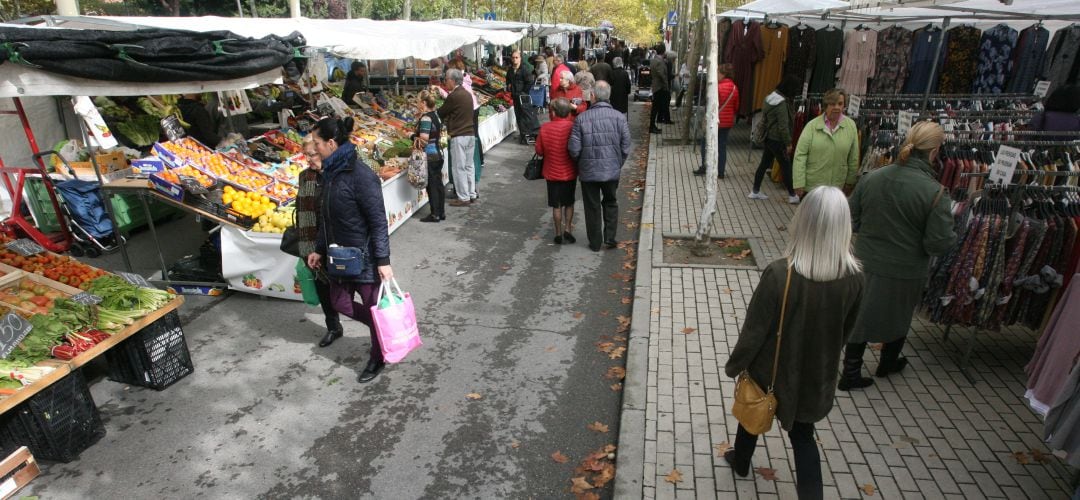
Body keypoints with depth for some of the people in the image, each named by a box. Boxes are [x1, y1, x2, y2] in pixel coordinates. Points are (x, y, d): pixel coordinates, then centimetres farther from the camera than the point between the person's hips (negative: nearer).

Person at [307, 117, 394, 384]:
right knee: (340, 303, 17)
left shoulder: (361, 175, -22)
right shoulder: (331, 173, 5)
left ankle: (377, 358, 28)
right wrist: (319, 249, 17)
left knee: (371, 307, 8)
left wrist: (383, 260, -21)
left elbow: (378, 221, -21)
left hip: (365, 257, -8)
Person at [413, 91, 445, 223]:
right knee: (438, 183, 13)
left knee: (432, 185, 0)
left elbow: (424, 139, -25)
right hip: (438, 154, 9)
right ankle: (441, 212, 21)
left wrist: (414, 137, -6)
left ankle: (435, 214, 7)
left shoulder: (425, 118, -18)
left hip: (429, 156, -9)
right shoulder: (435, 114, 10)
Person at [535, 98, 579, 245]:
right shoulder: (572, 127, -15)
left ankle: (558, 234, 17)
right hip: (569, 172, 0)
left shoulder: (545, 128, -12)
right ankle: (568, 229, 12)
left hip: (552, 172, 1)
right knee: (569, 203, 18)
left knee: (556, 205, 11)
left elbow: (539, 151, -3)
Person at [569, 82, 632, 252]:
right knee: (610, 203, 23)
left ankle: (595, 243, 22)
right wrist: (618, 164, 12)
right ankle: (610, 237, 18)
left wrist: (581, 163, 10)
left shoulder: (582, 118, -13)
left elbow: (574, 149, -10)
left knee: (592, 207, 12)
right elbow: (626, 147, -5)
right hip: (612, 170, 1)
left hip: (588, 172, -1)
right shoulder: (619, 117, -8)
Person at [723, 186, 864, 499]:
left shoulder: (779, 274, -31)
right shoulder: (854, 278, -17)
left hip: (772, 370, -2)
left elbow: (754, 330, -20)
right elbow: (846, 330, 1)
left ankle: (741, 463, 52)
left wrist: (734, 365, -3)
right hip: (816, 374, 2)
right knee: (803, 436, 22)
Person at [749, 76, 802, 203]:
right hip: (777, 140, -9)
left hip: (769, 138, 9)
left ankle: (755, 191, 20)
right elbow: (783, 126, -21)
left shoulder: (771, 97, 6)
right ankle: (792, 195, 11)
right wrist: (788, 143, -13)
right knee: (786, 166, 2)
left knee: (764, 164, 14)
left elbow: (764, 118, 13)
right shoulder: (782, 103, -21)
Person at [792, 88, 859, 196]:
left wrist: (850, 182, 9)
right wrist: (799, 183, -13)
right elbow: (800, 155, -9)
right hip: (810, 186, -1)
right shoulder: (812, 125, -6)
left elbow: (853, 158, 6)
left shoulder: (851, 126, 0)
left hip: (836, 188, 1)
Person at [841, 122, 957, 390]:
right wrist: (952, 236, 3)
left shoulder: (871, 178, -12)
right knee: (898, 318, 24)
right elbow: (939, 243, -19)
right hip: (905, 270, -2)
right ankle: (888, 363, 47)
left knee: (860, 316, 17)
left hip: (866, 262, 2)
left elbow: (851, 219, -3)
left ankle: (850, 373, 24)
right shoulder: (935, 192, -22)